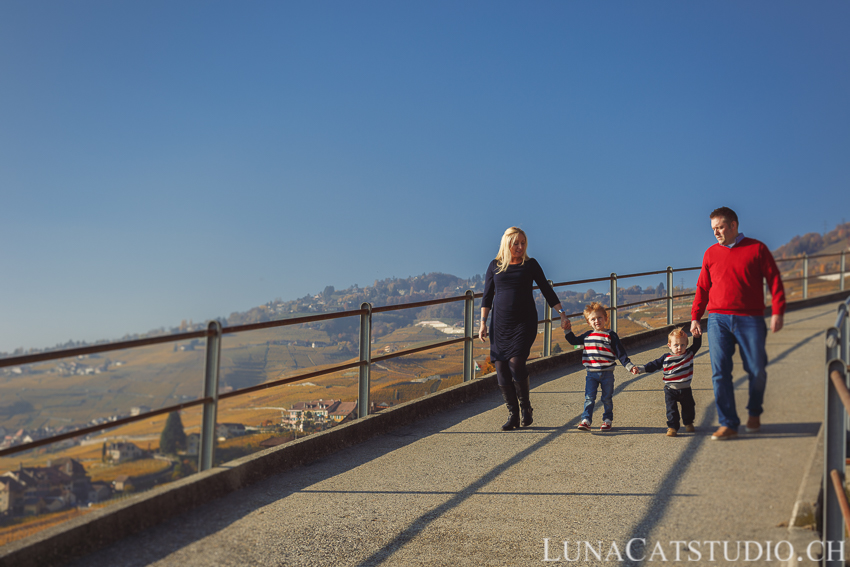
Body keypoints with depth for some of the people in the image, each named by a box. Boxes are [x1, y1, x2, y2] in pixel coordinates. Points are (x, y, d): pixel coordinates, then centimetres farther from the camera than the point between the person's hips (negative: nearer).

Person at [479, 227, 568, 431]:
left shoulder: (530, 264, 4)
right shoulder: (495, 266, 8)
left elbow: (546, 290, 9)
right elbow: (487, 296, 11)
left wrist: (562, 313, 3)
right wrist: (483, 323, 5)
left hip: (524, 322, -2)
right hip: (500, 323, 2)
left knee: (516, 364, -17)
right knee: (501, 368, -3)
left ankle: (526, 408, 4)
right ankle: (513, 415, 9)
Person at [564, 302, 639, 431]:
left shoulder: (611, 335, -4)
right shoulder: (587, 336, 7)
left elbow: (621, 353, -4)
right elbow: (574, 341, 23)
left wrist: (630, 366, -11)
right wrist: (568, 331, 12)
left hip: (607, 373, -2)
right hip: (591, 373, 2)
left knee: (607, 399, 7)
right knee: (589, 398, -4)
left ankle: (607, 420, 19)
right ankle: (586, 420, -3)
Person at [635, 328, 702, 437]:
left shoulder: (689, 354, -3)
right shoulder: (665, 359, -8)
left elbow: (697, 345, 3)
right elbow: (653, 365, -4)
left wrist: (697, 335, -14)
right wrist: (641, 368, -12)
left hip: (685, 389, 3)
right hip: (670, 390, -3)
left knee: (689, 407, 17)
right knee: (672, 410, -6)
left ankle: (688, 423, 39)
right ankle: (672, 427, 2)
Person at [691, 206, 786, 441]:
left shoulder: (757, 249, 5)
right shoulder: (711, 254, 12)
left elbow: (774, 280, 4)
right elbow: (702, 288, 16)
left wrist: (777, 312, -5)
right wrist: (695, 317, 10)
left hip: (750, 319, -2)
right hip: (718, 319, 2)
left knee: (757, 370, 0)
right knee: (720, 371, -5)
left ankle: (754, 412, 28)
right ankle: (728, 424, 1)